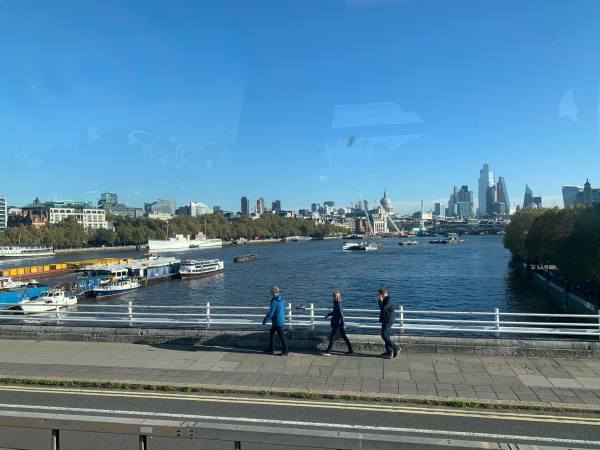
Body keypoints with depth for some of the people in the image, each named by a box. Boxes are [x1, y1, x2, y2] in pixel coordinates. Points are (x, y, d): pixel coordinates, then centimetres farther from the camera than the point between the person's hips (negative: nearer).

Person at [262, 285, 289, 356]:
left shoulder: (275, 302, -23)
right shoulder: (282, 299, 5)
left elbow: (270, 312, -20)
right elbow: (284, 309, 15)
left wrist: (265, 320, -10)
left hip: (278, 322, -9)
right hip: (281, 320, 9)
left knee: (281, 336, 1)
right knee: (271, 332, 19)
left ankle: (285, 351, 11)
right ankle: (270, 349, 26)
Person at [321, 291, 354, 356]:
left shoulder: (338, 305, -19)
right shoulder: (336, 304, 10)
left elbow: (341, 314, -22)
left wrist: (343, 324, -23)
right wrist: (328, 315, 22)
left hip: (338, 323, -10)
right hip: (338, 323, 10)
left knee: (332, 336, -4)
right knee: (343, 336, 13)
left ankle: (328, 351, 1)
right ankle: (350, 350, 18)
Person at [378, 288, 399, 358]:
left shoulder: (389, 300, -16)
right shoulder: (385, 300, 15)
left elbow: (383, 308, -24)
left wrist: (380, 300, -16)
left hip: (388, 321, -10)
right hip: (385, 321, 10)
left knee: (384, 335, -14)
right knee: (386, 336, 11)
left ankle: (395, 348, -10)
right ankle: (389, 351, 15)